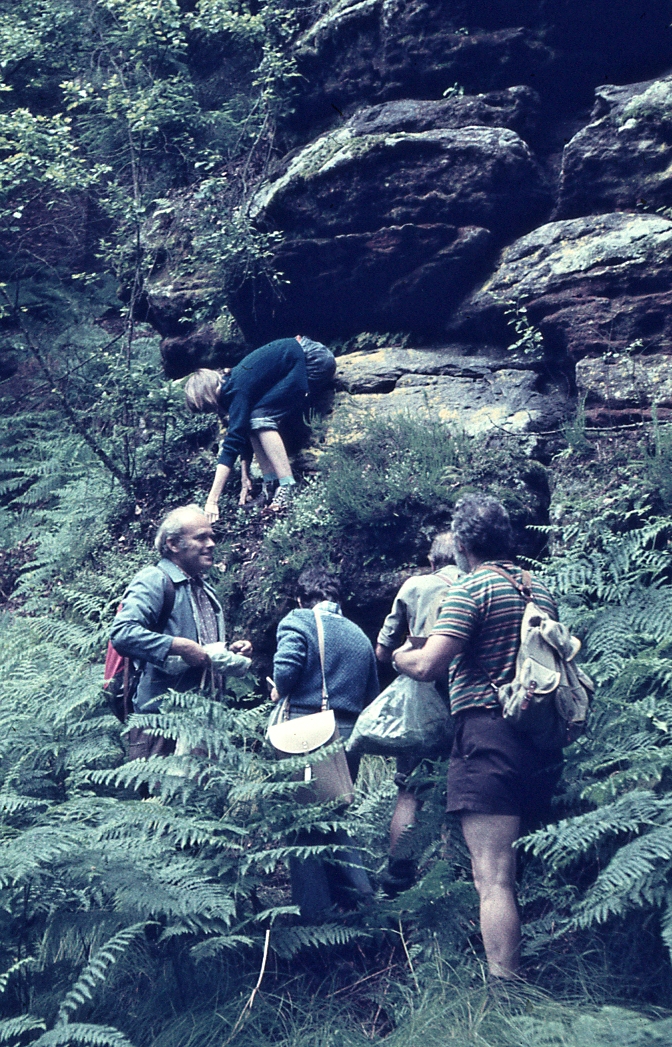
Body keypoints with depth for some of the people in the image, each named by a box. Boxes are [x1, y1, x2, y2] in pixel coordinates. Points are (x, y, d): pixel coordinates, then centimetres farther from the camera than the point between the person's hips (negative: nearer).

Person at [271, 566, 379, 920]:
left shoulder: (298, 622, -1)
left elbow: (286, 667, -17)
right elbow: (371, 695, 17)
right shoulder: (359, 634, 15)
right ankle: (355, 885, 10)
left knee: (301, 822, 4)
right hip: (350, 735, 5)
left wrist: (279, 691, 3)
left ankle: (314, 912, 6)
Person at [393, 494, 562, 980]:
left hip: (489, 735, -8)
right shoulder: (541, 588, 16)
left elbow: (427, 665, -17)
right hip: (544, 739, 8)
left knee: (493, 879, -8)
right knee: (529, 871, 18)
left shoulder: (470, 589, -8)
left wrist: (400, 655, 4)